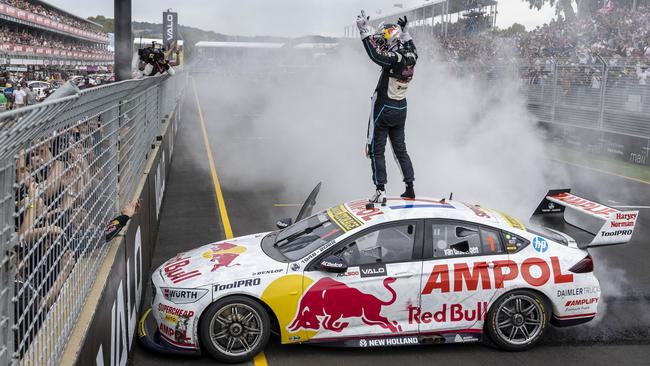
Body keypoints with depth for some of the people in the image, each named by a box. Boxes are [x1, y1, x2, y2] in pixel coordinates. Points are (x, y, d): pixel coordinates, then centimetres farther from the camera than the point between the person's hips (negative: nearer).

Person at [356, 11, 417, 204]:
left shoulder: (394, 59, -21)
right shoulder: (411, 57, 1)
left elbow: (375, 54, -34)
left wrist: (365, 31, -30)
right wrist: (404, 31, 34)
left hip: (383, 110, -7)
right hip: (400, 110, 7)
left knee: (377, 151, 0)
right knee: (401, 149, 17)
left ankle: (380, 191, -4)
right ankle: (410, 188, 19)